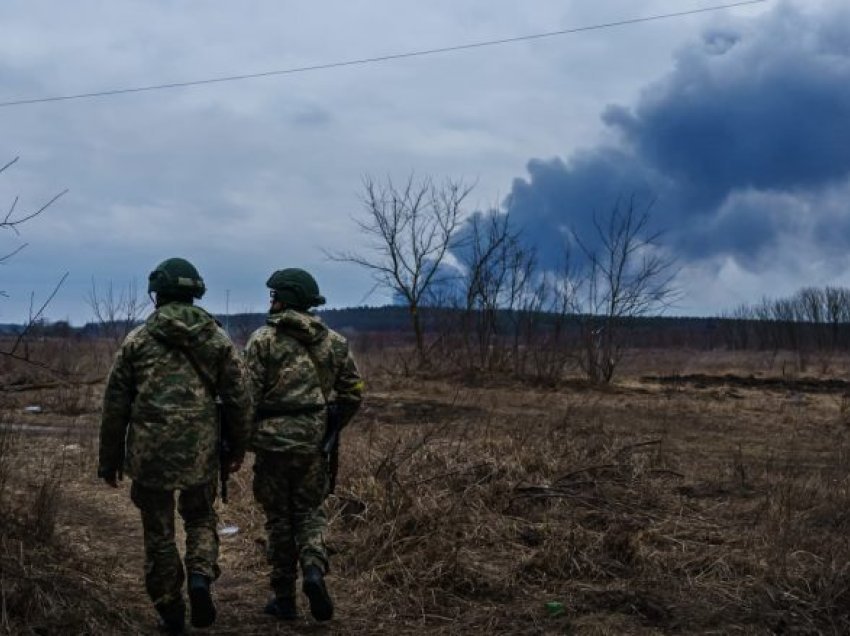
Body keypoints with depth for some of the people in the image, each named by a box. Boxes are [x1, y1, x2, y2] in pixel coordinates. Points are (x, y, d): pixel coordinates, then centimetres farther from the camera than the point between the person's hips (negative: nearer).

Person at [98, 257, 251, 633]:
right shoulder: (218, 339, 4)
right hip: (201, 451, 1)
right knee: (200, 517, 22)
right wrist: (236, 449, 15)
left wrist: (109, 459, 11)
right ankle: (201, 577, -3)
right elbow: (239, 399, 3)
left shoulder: (137, 340, 0)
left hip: (149, 452, -1)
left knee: (159, 532, 12)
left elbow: (115, 405, 2)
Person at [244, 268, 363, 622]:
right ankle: (314, 570, -10)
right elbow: (352, 391, 7)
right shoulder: (332, 341, 5)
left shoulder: (263, 339, -7)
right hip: (313, 442, 3)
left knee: (279, 517, 10)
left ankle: (284, 599, 15)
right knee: (309, 512, 17)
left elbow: (248, 395, -11)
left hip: (272, 440, -3)